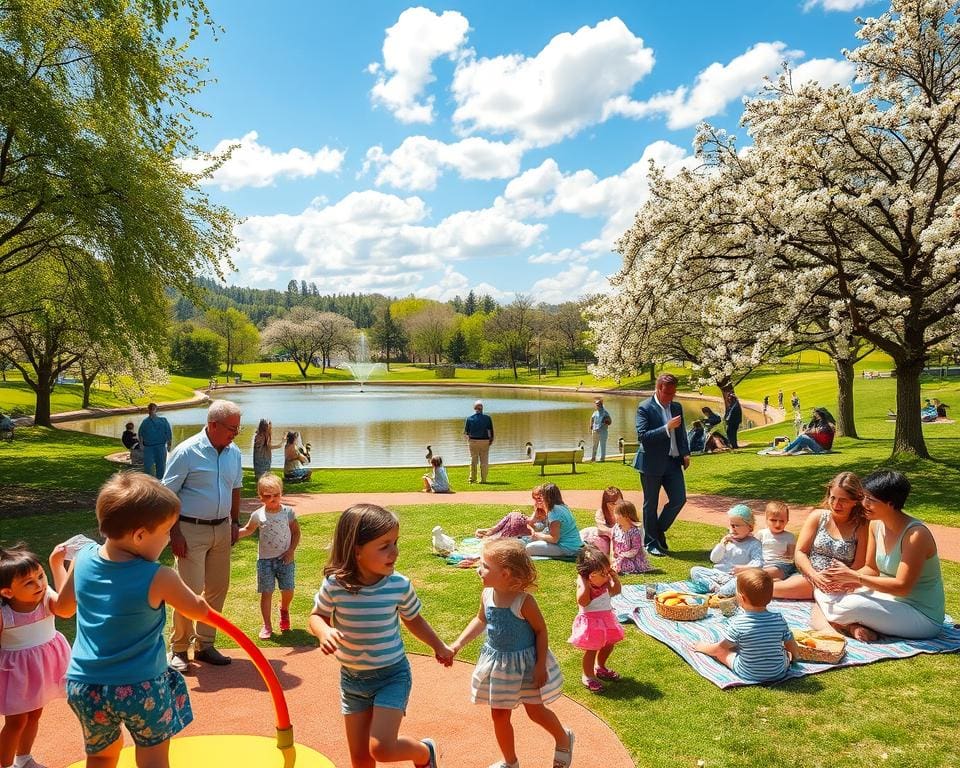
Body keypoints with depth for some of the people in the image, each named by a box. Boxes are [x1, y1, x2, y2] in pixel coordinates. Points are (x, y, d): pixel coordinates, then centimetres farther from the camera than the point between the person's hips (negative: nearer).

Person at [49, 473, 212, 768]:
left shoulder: (82, 559, -7)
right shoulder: (158, 578, -20)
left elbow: (64, 608, 12)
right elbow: (198, 610, -2)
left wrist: (56, 564, 27)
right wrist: (207, 608, 22)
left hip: (84, 685, 5)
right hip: (141, 687, -5)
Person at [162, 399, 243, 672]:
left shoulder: (234, 453, 5)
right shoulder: (186, 452, -13)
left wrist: (235, 522, 13)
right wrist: (174, 533, -14)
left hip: (222, 529, 6)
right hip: (191, 530, -6)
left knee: (217, 588, 11)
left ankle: (205, 644, 25)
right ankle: (178, 649, 12)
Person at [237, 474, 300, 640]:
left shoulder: (288, 512, -5)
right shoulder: (258, 515, -4)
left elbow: (296, 532, 3)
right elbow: (248, 530, 14)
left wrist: (291, 551, -7)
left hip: (285, 559, 0)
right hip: (265, 559, 0)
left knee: (288, 590, 1)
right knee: (266, 593, 2)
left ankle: (284, 609, 35)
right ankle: (267, 626, 14)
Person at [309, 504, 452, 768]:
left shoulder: (399, 585, -18)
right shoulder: (334, 585, -19)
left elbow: (413, 620, 1)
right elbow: (317, 616, -1)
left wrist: (439, 647, 14)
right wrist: (324, 632, -24)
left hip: (392, 675, -2)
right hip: (352, 678, 2)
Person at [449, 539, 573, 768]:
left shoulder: (524, 601, -26)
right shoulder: (486, 595, -10)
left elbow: (541, 630, -15)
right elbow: (480, 621, 9)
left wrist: (540, 666, -15)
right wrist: (457, 645, 3)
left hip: (525, 661, -5)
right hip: (497, 662, 5)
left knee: (536, 711, 11)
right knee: (499, 715, 13)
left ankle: (564, 739, 42)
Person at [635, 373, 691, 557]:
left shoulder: (677, 407, 10)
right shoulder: (645, 408, -10)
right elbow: (642, 436, -19)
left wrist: (685, 453, 7)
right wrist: (667, 428, -24)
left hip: (673, 461, 6)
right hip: (652, 463, -6)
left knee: (679, 499, 2)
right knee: (651, 504, 5)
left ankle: (659, 531, 24)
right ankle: (650, 543, 18)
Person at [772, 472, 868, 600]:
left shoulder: (861, 527, -3)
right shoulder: (818, 517, 5)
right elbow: (799, 552, 2)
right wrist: (814, 575, -15)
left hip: (836, 588, -2)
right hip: (808, 575, 2)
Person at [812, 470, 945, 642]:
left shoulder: (916, 534, -24)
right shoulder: (876, 524, 0)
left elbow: (902, 586, -25)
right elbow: (871, 568, 7)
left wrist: (855, 577, -22)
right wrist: (850, 579, -14)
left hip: (924, 618, -8)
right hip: (891, 599, 8)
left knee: (851, 605, -29)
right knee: (824, 592, -4)